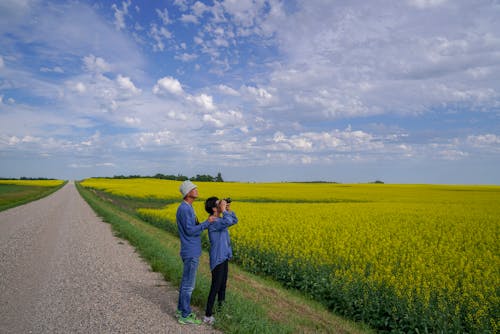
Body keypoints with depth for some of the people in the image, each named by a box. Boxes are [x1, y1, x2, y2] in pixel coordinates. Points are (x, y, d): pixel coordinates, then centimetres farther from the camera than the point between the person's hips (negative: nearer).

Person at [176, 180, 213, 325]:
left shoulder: (188, 208, 13)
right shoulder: (184, 209, -19)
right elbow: (190, 231, -22)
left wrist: (207, 223, 6)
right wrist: (207, 223, -18)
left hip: (192, 251, 10)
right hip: (191, 253, -10)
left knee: (185, 282, 18)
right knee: (188, 284, 0)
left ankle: (181, 310, 29)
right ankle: (185, 316, 10)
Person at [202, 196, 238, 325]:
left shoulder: (220, 220, 8)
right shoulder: (213, 222, -22)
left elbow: (234, 221, 17)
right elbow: (228, 222, -39)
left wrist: (228, 209, 5)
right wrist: (224, 210, -24)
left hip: (224, 257, 9)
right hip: (218, 259, -9)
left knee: (223, 285, 19)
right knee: (215, 287, -4)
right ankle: (208, 315, 4)